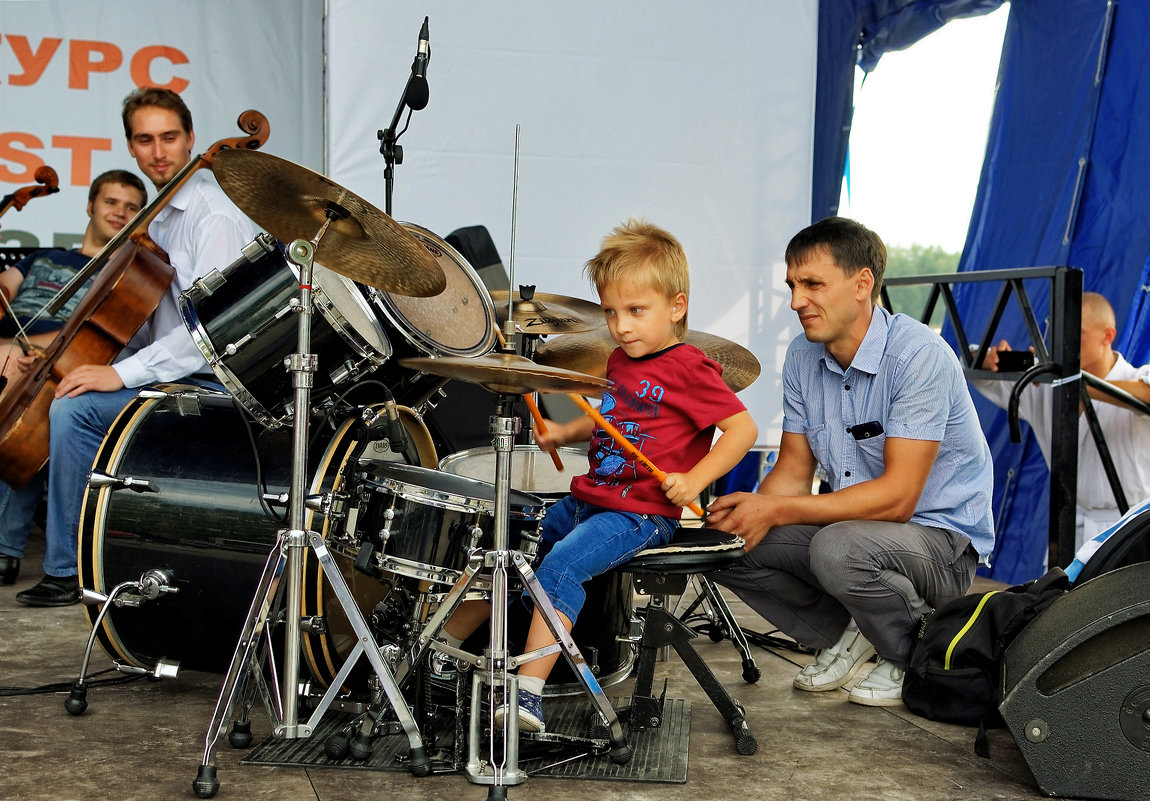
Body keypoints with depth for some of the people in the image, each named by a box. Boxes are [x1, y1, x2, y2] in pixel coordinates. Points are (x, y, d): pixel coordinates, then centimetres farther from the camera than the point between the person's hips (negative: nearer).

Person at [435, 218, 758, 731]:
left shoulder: (688, 368, -12)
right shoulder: (620, 361, 13)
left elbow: (743, 428, -15)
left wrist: (693, 480, -25)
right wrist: (565, 433, 11)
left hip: (642, 514, -9)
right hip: (586, 501, 9)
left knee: (561, 566, -28)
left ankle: (528, 692, -30)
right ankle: (442, 642, 17)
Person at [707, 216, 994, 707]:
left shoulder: (918, 355, -24)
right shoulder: (802, 357, 0)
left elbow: (898, 496, -28)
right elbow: (794, 469, 3)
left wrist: (776, 511, -32)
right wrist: (751, 508, -21)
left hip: (941, 536, -7)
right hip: (853, 524, 7)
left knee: (838, 547, -36)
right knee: (722, 542, -10)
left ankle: (919, 657, -5)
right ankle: (847, 632, 9)